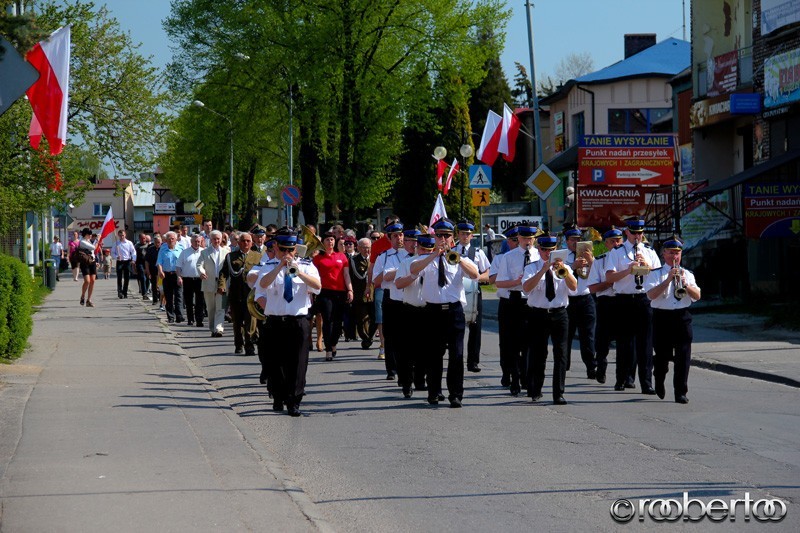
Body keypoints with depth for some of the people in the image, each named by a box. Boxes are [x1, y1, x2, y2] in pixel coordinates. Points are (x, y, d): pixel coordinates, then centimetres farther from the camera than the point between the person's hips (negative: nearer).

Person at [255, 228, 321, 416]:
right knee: (276, 362, 9)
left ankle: (294, 402, -1)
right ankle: (279, 398, 25)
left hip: (299, 322, 0)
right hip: (275, 322, 0)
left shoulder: (306, 266, 5)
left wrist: (298, 272, -25)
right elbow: (263, 284, -18)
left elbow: (317, 285, -14)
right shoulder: (269, 267, 4)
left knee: (298, 362, -4)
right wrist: (280, 266, -26)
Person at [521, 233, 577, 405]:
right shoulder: (532, 268, 4)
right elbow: (526, 287, -15)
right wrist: (544, 270, -22)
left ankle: (558, 394, -5)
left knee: (560, 354, -6)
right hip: (538, 315, -1)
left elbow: (573, 286, -8)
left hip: (559, 314, 1)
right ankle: (535, 392, 19)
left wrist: (563, 270, -24)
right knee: (537, 354, 4)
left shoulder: (563, 268, 10)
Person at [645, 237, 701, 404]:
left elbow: (697, 296, 3)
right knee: (662, 355, 5)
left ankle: (681, 393, -3)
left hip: (682, 317, 2)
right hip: (662, 317, -2)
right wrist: (669, 280, -19)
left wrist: (685, 284, -14)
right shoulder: (656, 274, 3)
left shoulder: (687, 274, 13)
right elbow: (651, 295, -13)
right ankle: (659, 382, 34)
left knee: (683, 356, -5)